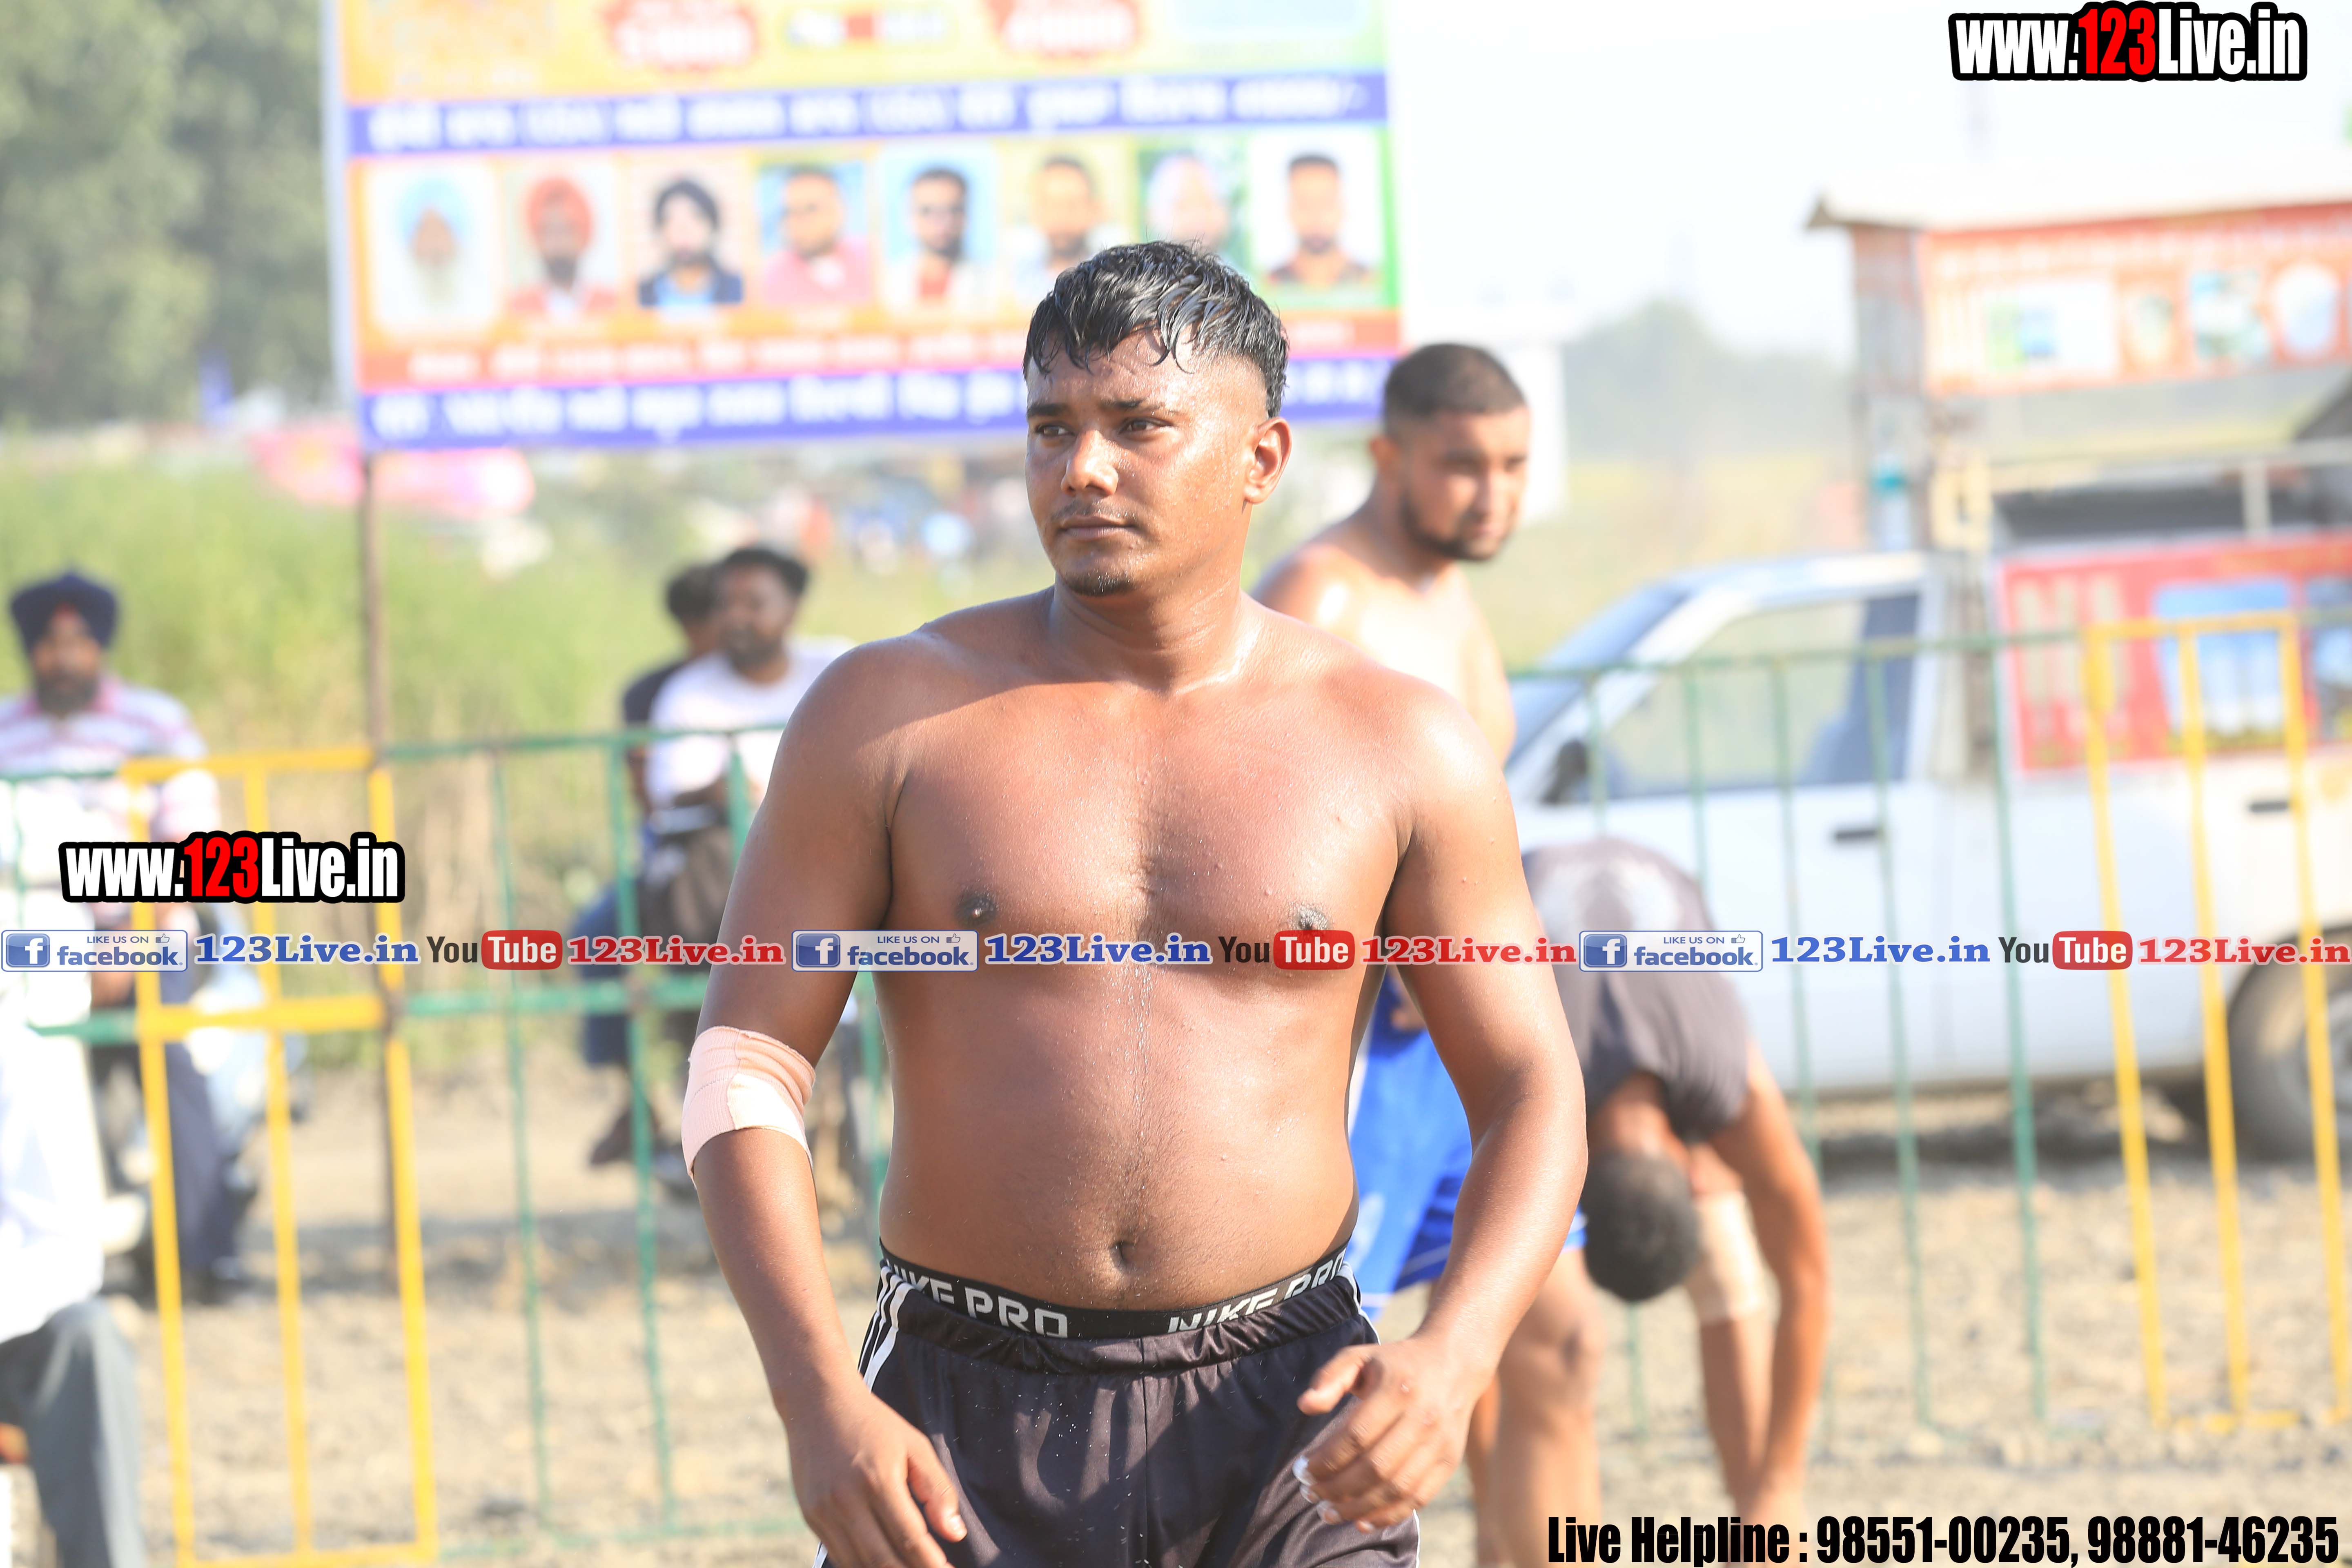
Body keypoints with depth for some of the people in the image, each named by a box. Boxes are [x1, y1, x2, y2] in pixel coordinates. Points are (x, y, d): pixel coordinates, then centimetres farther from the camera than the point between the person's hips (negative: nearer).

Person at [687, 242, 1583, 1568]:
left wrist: (1453, 1360, -12)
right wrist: (818, 1403, -13)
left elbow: (1534, 1094, 7)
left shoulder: (1402, 748, 3)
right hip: (971, 1424, 0)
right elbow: (746, 1062, 0)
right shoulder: (890, 714, 1)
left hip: (1281, 1415, 1)